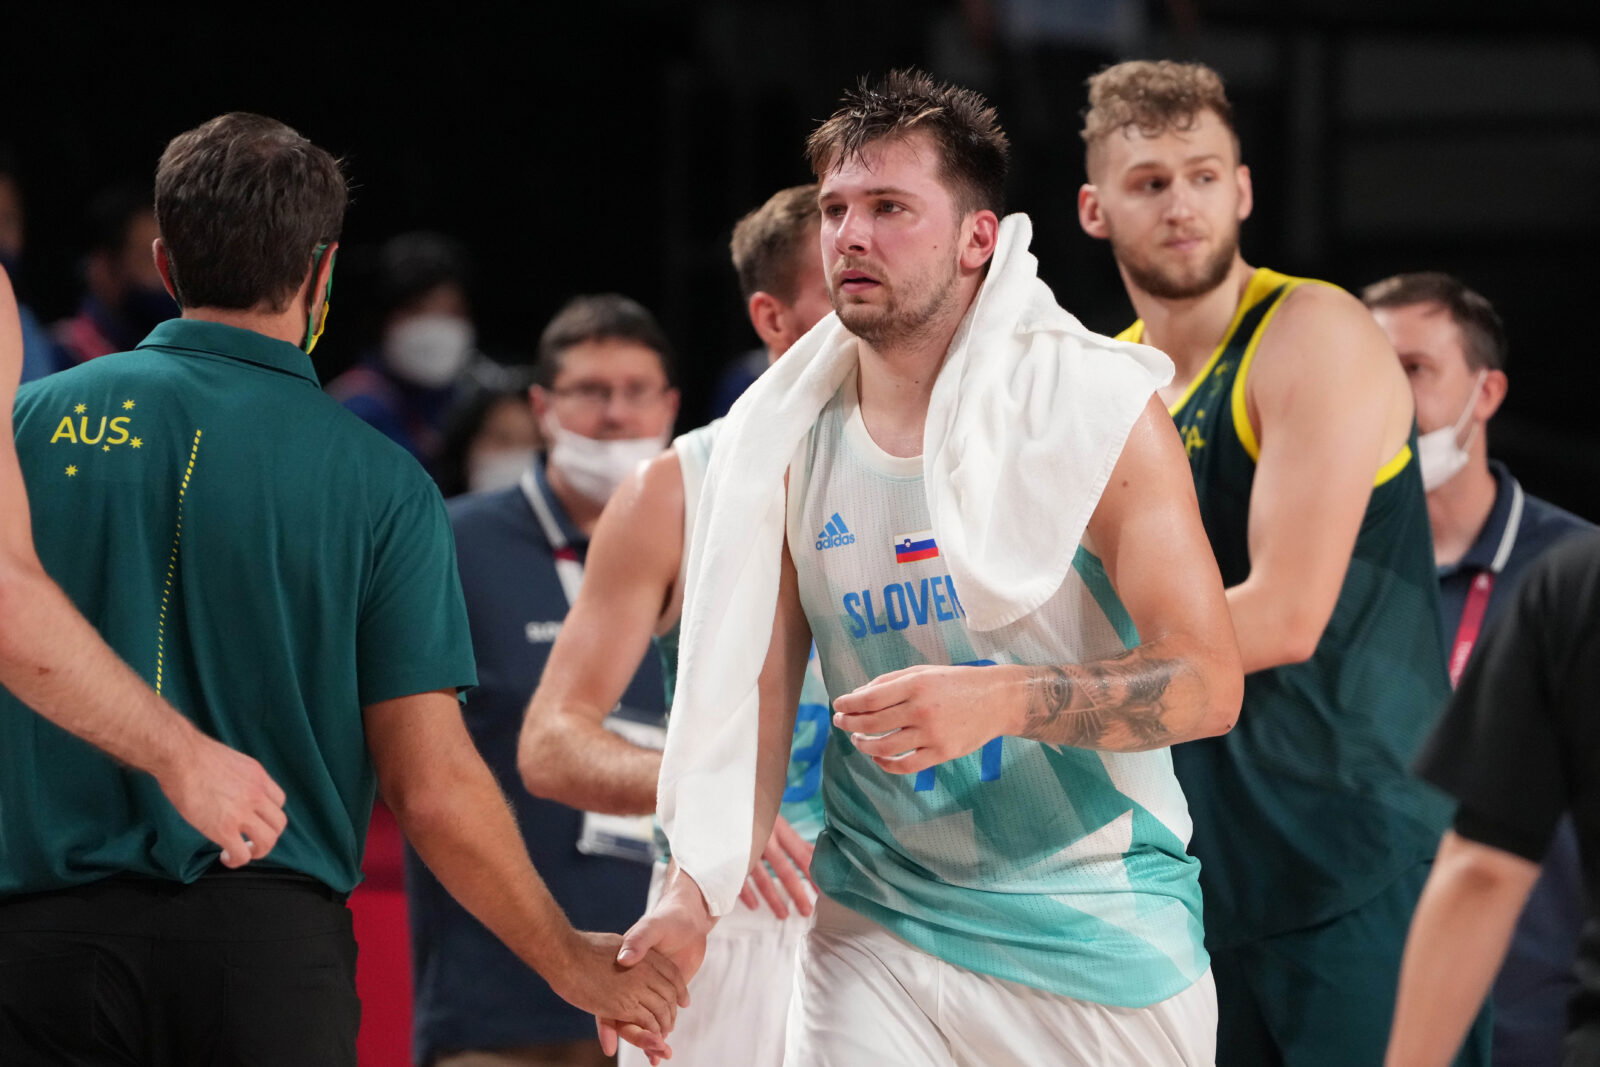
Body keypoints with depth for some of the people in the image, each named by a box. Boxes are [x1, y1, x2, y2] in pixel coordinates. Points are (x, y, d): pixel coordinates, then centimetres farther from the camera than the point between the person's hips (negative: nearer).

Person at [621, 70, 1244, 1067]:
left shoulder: (1096, 407, -9)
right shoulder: (786, 441, 3)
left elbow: (1207, 680, -14)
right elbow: (756, 686, 7)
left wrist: (997, 701, -30)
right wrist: (696, 893, -7)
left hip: (1097, 931, -2)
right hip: (879, 929, 2)